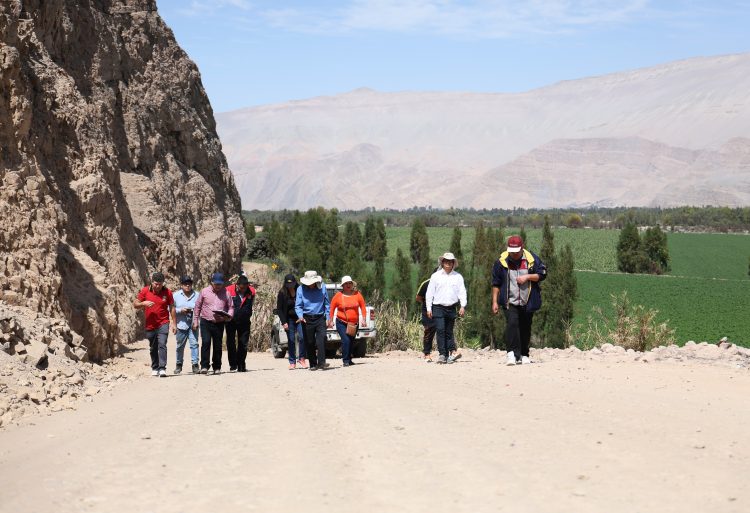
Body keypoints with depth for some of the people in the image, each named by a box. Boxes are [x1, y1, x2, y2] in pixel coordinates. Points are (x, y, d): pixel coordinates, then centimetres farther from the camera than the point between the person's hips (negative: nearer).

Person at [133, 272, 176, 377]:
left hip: (163, 324, -2)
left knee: (162, 345, -17)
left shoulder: (167, 292, -2)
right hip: (150, 325, 2)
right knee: (153, 348, 12)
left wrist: (174, 323, 3)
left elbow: (172, 307, 5)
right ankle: (155, 368, 26)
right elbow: (135, 304, 3)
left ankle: (162, 369, -20)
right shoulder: (145, 291, -2)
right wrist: (143, 303, -19)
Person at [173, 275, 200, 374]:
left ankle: (195, 365, -8)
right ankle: (179, 364, 24)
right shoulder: (176, 295, 6)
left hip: (193, 324, -1)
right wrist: (180, 310, -11)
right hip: (181, 324, 1)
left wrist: (194, 310, -13)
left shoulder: (197, 295, 5)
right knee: (180, 345, 9)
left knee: (194, 343, -10)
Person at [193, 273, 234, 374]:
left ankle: (217, 367, 18)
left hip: (219, 323, 1)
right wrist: (195, 320, 7)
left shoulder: (226, 293, 4)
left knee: (218, 345, 6)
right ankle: (204, 366, -14)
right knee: (205, 343, -14)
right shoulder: (204, 292, 3)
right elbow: (198, 306, 10)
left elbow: (231, 307, 10)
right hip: (206, 322, -1)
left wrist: (228, 316, -11)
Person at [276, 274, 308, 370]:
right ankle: (292, 362, 8)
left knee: (302, 337, -15)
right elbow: (279, 309, 1)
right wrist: (284, 322, -7)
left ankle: (301, 358, 1)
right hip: (289, 319, 1)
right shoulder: (282, 293, -3)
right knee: (291, 341, 1)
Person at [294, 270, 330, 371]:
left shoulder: (322, 287, 1)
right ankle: (313, 364, 13)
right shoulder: (300, 289, -2)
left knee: (321, 338, -17)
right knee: (309, 342, 3)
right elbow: (298, 306, 0)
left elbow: (326, 304, 10)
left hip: (320, 318, 0)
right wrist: (300, 316, -18)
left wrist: (327, 318, 5)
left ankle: (321, 362, -19)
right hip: (307, 319, 1)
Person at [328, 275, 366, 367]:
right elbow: (332, 308, 1)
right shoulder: (338, 296, -5)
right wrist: (330, 321, -2)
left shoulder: (357, 294, 0)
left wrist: (363, 319, -2)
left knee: (351, 342, 12)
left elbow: (363, 307, 5)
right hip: (341, 323, -3)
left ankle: (349, 359, 27)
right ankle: (345, 361, -9)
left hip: (354, 323, 3)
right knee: (346, 341, -16)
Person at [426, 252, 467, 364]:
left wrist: (462, 306, -6)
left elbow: (462, 292, 7)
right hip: (438, 308, -2)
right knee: (440, 330, -13)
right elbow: (430, 292, 7)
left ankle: (448, 355, 8)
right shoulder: (435, 276, 6)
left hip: (451, 308, 2)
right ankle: (442, 354, -15)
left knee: (449, 332, 5)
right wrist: (429, 308, 2)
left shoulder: (458, 277, 9)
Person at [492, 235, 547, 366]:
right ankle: (512, 353, -23)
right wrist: (495, 302, 2)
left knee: (525, 328, 8)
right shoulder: (502, 261, -1)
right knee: (512, 323, -21)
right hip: (510, 302, -2)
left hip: (527, 302, 2)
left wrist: (527, 277, -13)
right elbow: (496, 283, 5)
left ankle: (523, 355, 22)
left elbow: (542, 274, 2)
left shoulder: (532, 259, -1)